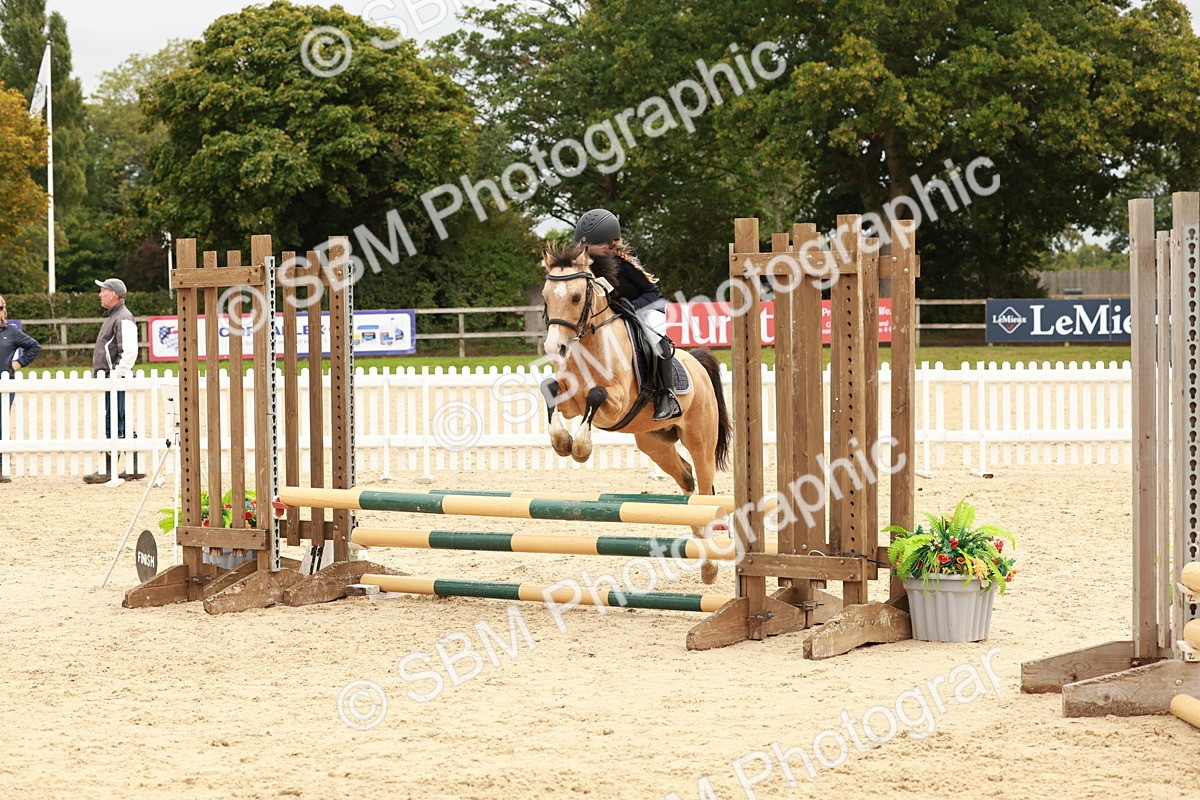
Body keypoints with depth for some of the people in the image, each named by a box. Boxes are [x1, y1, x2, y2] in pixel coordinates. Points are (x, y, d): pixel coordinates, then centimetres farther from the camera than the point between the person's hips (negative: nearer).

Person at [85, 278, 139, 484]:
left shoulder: (123, 319, -13)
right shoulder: (113, 317, 20)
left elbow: (129, 352, -23)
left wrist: (115, 376, -22)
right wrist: (102, 376, 19)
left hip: (116, 380, -11)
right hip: (108, 380, 11)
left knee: (112, 426, -9)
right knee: (121, 427, 12)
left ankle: (107, 470, -8)